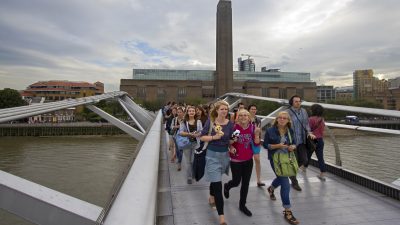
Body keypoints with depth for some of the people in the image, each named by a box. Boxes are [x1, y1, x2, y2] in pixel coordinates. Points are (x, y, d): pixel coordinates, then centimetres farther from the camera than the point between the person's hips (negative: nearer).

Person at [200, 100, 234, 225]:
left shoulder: (230, 123, -4)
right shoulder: (210, 121, -9)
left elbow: (231, 140, 5)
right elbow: (202, 137, -8)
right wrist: (214, 137, -22)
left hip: (224, 154, 3)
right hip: (213, 155, -3)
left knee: (215, 179, 24)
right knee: (217, 184, -6)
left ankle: (211, 197, 53)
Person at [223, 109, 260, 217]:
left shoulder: (252, 128, -4)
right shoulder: (234, 127, -14)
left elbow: (257, 144, -3)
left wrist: (257, 134, -19)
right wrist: (230, 147, -21)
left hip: (248, 160, 4)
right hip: (236, 160, -3)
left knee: (246, 183, 11)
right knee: (236, 182, 7)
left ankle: (242, 205, 30)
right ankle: (227, 186, 44)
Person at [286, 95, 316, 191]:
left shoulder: (304, 111, 7)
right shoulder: (288, 112, -11)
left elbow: (306, 124, 14)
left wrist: (309, 132, -4)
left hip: (301, 141, 5)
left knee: (304, 160, 4)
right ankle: (294, 182, 24)